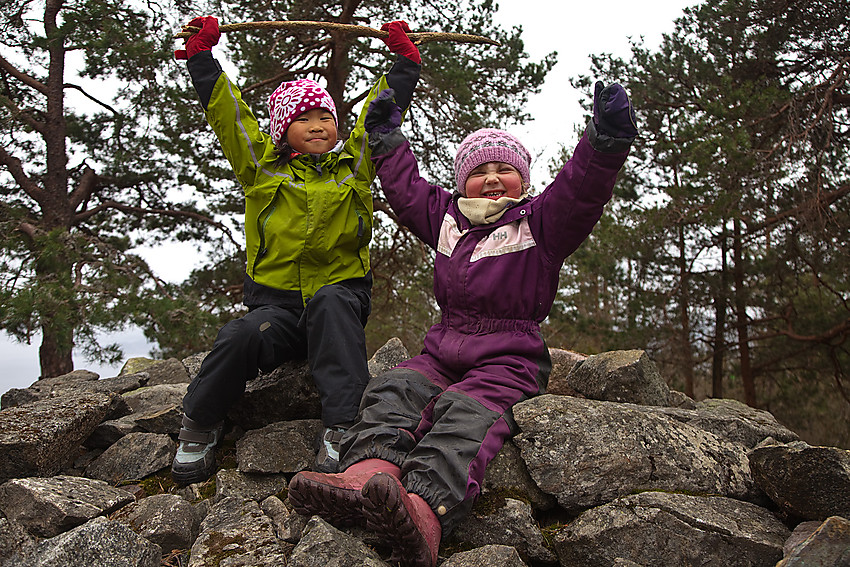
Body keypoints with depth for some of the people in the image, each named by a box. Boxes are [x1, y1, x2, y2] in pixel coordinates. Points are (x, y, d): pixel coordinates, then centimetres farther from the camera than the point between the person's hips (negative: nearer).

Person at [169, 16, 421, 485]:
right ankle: (200, 423, -7)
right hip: (276, 302, 0)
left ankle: (342, 429, -41)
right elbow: (224, 108, 12)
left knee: (331, 304, -37)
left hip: (340, 295, 0)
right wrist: (203, 54, 12)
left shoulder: (354, 164, 15)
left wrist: (405, 60, 18)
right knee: (243, 336, -32)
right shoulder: (261, 165, 12)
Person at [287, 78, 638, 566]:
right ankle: (364, 475, -53)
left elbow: (581, 191, -10)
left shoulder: (541, 222, 7)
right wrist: (388, 140, 38)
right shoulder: (447, 217, 22)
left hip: (509, 359, -5)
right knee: (394, 391, -24)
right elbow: (406, 188, 36)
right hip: (443, 352, 6)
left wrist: (607, 143, -27)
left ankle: (423, 511, -62)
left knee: (467, 413, -34)